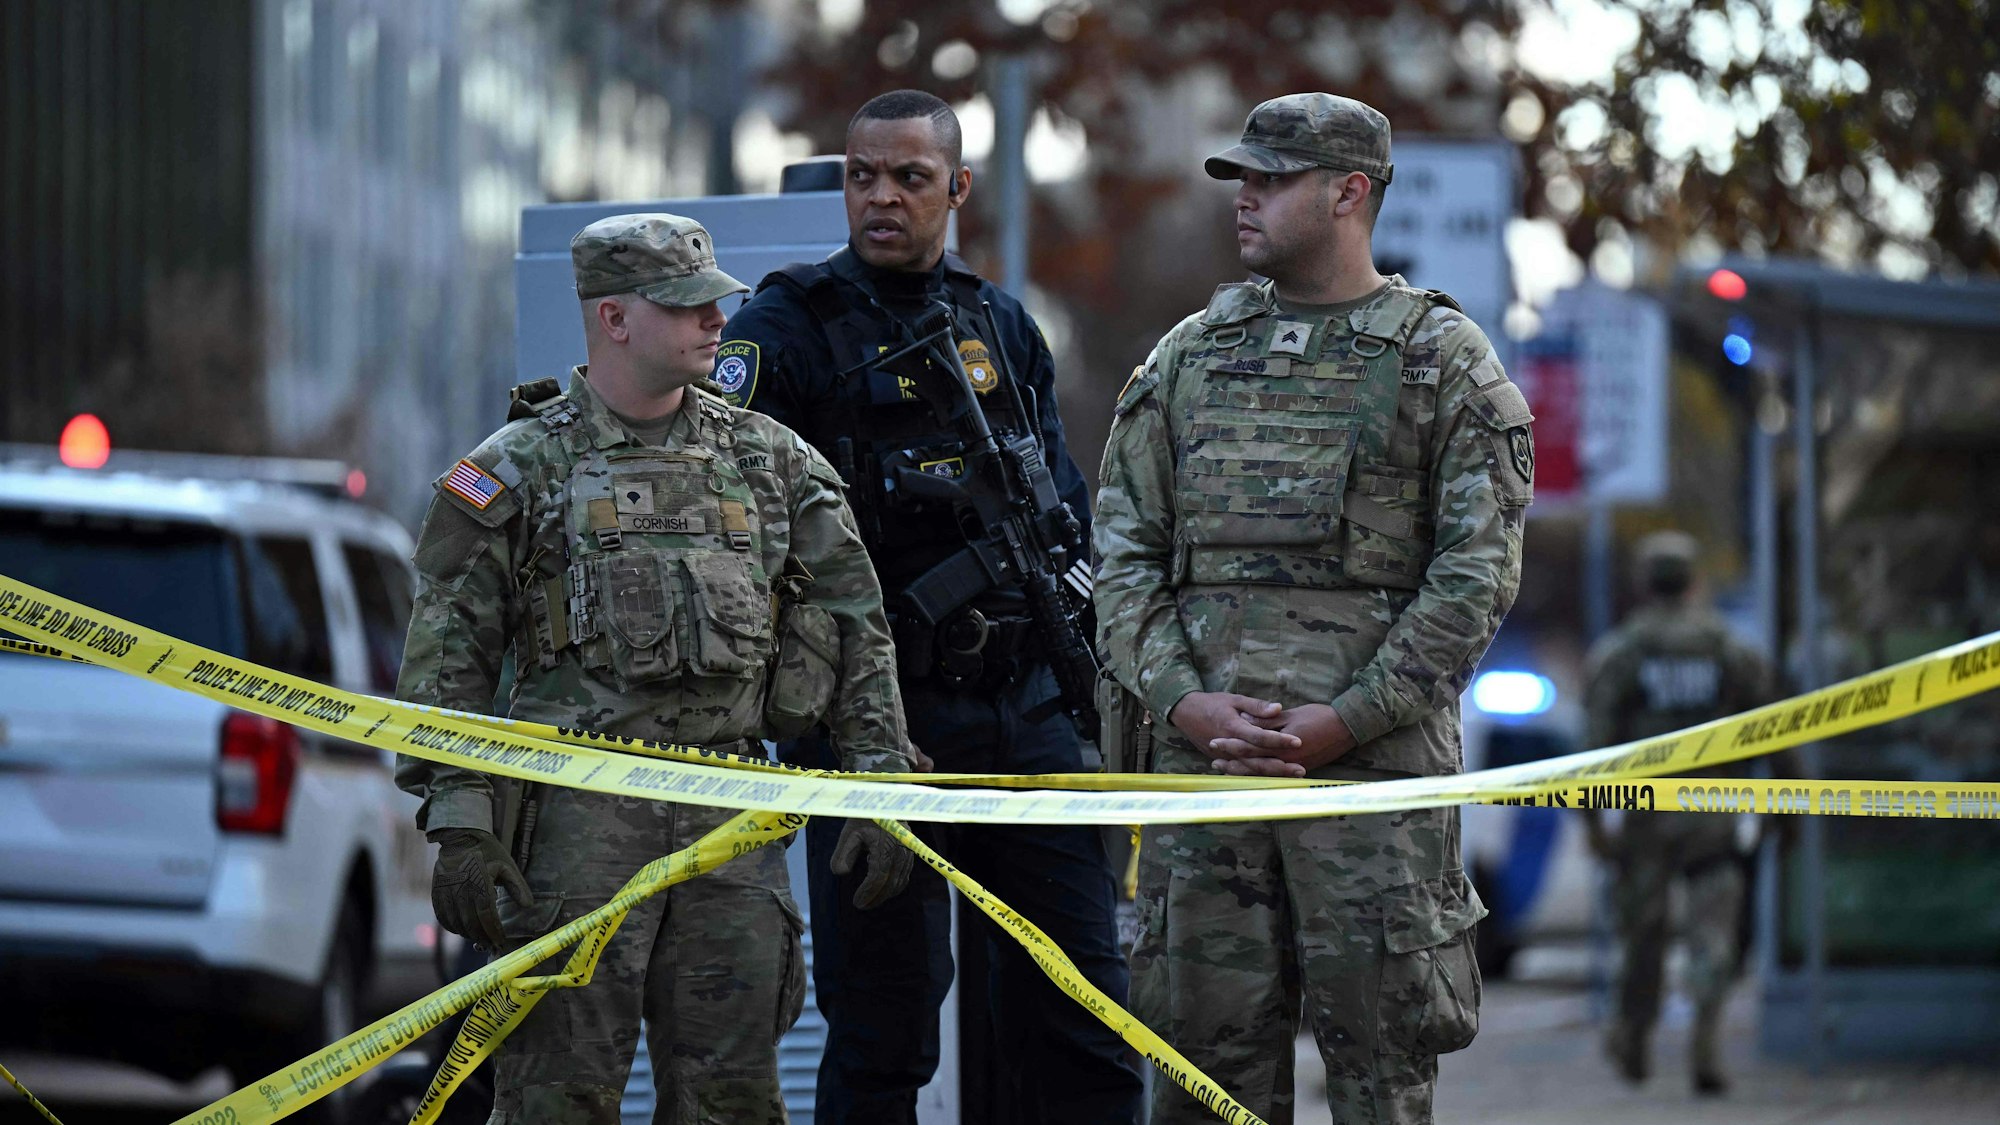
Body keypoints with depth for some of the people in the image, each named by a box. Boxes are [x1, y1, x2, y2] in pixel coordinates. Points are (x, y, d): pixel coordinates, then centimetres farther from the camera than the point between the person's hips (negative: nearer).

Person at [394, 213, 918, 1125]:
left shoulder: (770, 460, 13)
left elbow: (858, 629, 16)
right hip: (577, 813, -4)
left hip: (729, 812, 4)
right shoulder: (523, 468, 2)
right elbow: (446, 659, -1)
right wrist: (459, 821, -10)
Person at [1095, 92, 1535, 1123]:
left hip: (1376, 750, -3)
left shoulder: (1444, 360, 4)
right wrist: (1185, 699, -5)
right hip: (1201, 755, 4)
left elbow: (1478, 571, -3)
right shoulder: (1188, 354, 15)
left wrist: (1346, 719, -12)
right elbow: (1124, 551, 12)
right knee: (1208, 1042, 3)